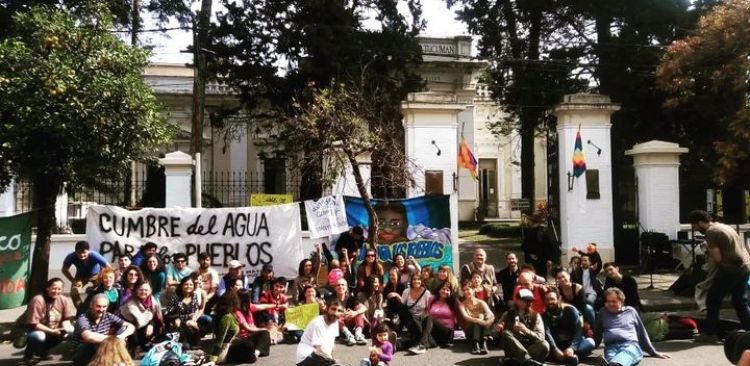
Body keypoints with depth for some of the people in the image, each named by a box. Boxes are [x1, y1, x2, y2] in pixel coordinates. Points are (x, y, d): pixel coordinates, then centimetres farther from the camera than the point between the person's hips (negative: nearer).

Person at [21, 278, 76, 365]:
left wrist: (65, 329, -25)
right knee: (39, 336, -36)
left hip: (54, 330, 5)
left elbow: (66, 319, -3)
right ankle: (28, 354, -1)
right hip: (38, 330, -5)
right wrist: (52, 331, -30)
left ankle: (43, 350, 6)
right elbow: (33, 324, -25)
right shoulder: (37, 300, -24)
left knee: (71, 330, -16)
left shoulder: (64, 300, -10)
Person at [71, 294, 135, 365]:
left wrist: (122, 336, -29)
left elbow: (131, 327, -8)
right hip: (81, 357, -5)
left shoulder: (108, 316, -4)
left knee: (123, 328, -9)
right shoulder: (83, 319, -19)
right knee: (93, 341, -36)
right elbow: (88, 337, -40)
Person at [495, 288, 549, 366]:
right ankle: (528, 360, -45)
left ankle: (514, 360, -36)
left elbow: (541, 337, -5)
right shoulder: (508, 314, 8)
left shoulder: (535, 316, 6)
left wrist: (526, 330, -22)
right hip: (512, 349, 0)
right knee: (505, 333, -29)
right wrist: (497, 328, -18)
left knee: (544, 345, -29)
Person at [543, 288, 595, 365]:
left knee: (590, 342, -28)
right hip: (556, 345, 0)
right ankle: (570, 356, -42)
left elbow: (578, 330, -15)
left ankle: (567, 356, -41)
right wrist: (556, 350, -35)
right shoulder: (545, 315, -3)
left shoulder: (571, 310, -6)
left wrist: (572, 348, -31)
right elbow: (547, 333, -18)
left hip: (572, 344, 0)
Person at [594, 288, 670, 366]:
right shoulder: (602, 313, 25)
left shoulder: (631, 311, 22)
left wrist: (653, 352, 24)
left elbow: (642, 333, 25)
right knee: (611, 358, -39)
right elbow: (597, 334, 28)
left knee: (625, 354, -42)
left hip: (630, 345, -2)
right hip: (611, 346, 2)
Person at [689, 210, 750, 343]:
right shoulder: (724, 227, 17)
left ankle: (709, 333, 9)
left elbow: (717, 258, -15)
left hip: (730, 270, -9)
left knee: (712, 300, 3)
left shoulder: (710, 232, -11)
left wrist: (709, 252, 5)